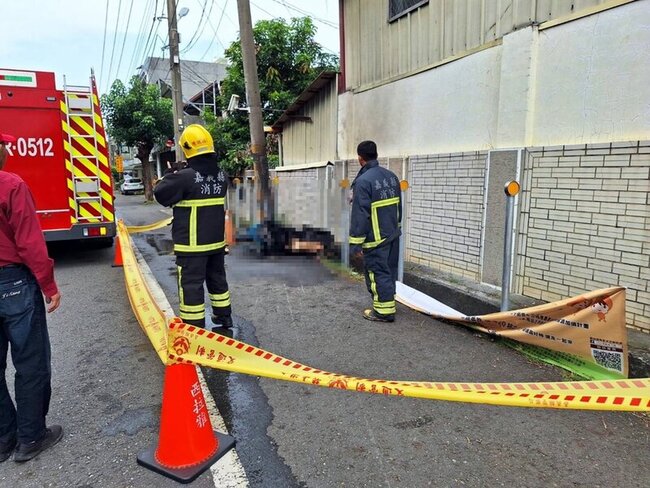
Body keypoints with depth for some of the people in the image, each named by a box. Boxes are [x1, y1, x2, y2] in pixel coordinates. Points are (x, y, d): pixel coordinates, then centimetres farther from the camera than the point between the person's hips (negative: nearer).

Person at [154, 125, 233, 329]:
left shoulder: (185, 177, -19)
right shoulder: (221, 175, 2)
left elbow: (160, 195, -8)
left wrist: (170, 176, 9)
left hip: (192, 244, -7)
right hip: (216, 240, 7)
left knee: (191, 285, 1)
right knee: (217, 278, 21)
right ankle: (224, 316, 34)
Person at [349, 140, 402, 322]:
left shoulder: (363, 181, -18)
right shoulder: (391, 176, 8)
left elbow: (360, 216, -19)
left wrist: (355, 243, -13)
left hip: (375, 239, -8)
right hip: (393, 235, 8)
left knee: (378, 273, 0)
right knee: (389, 271, 17)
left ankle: (384, 311, 7)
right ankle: (387, 305, 30)